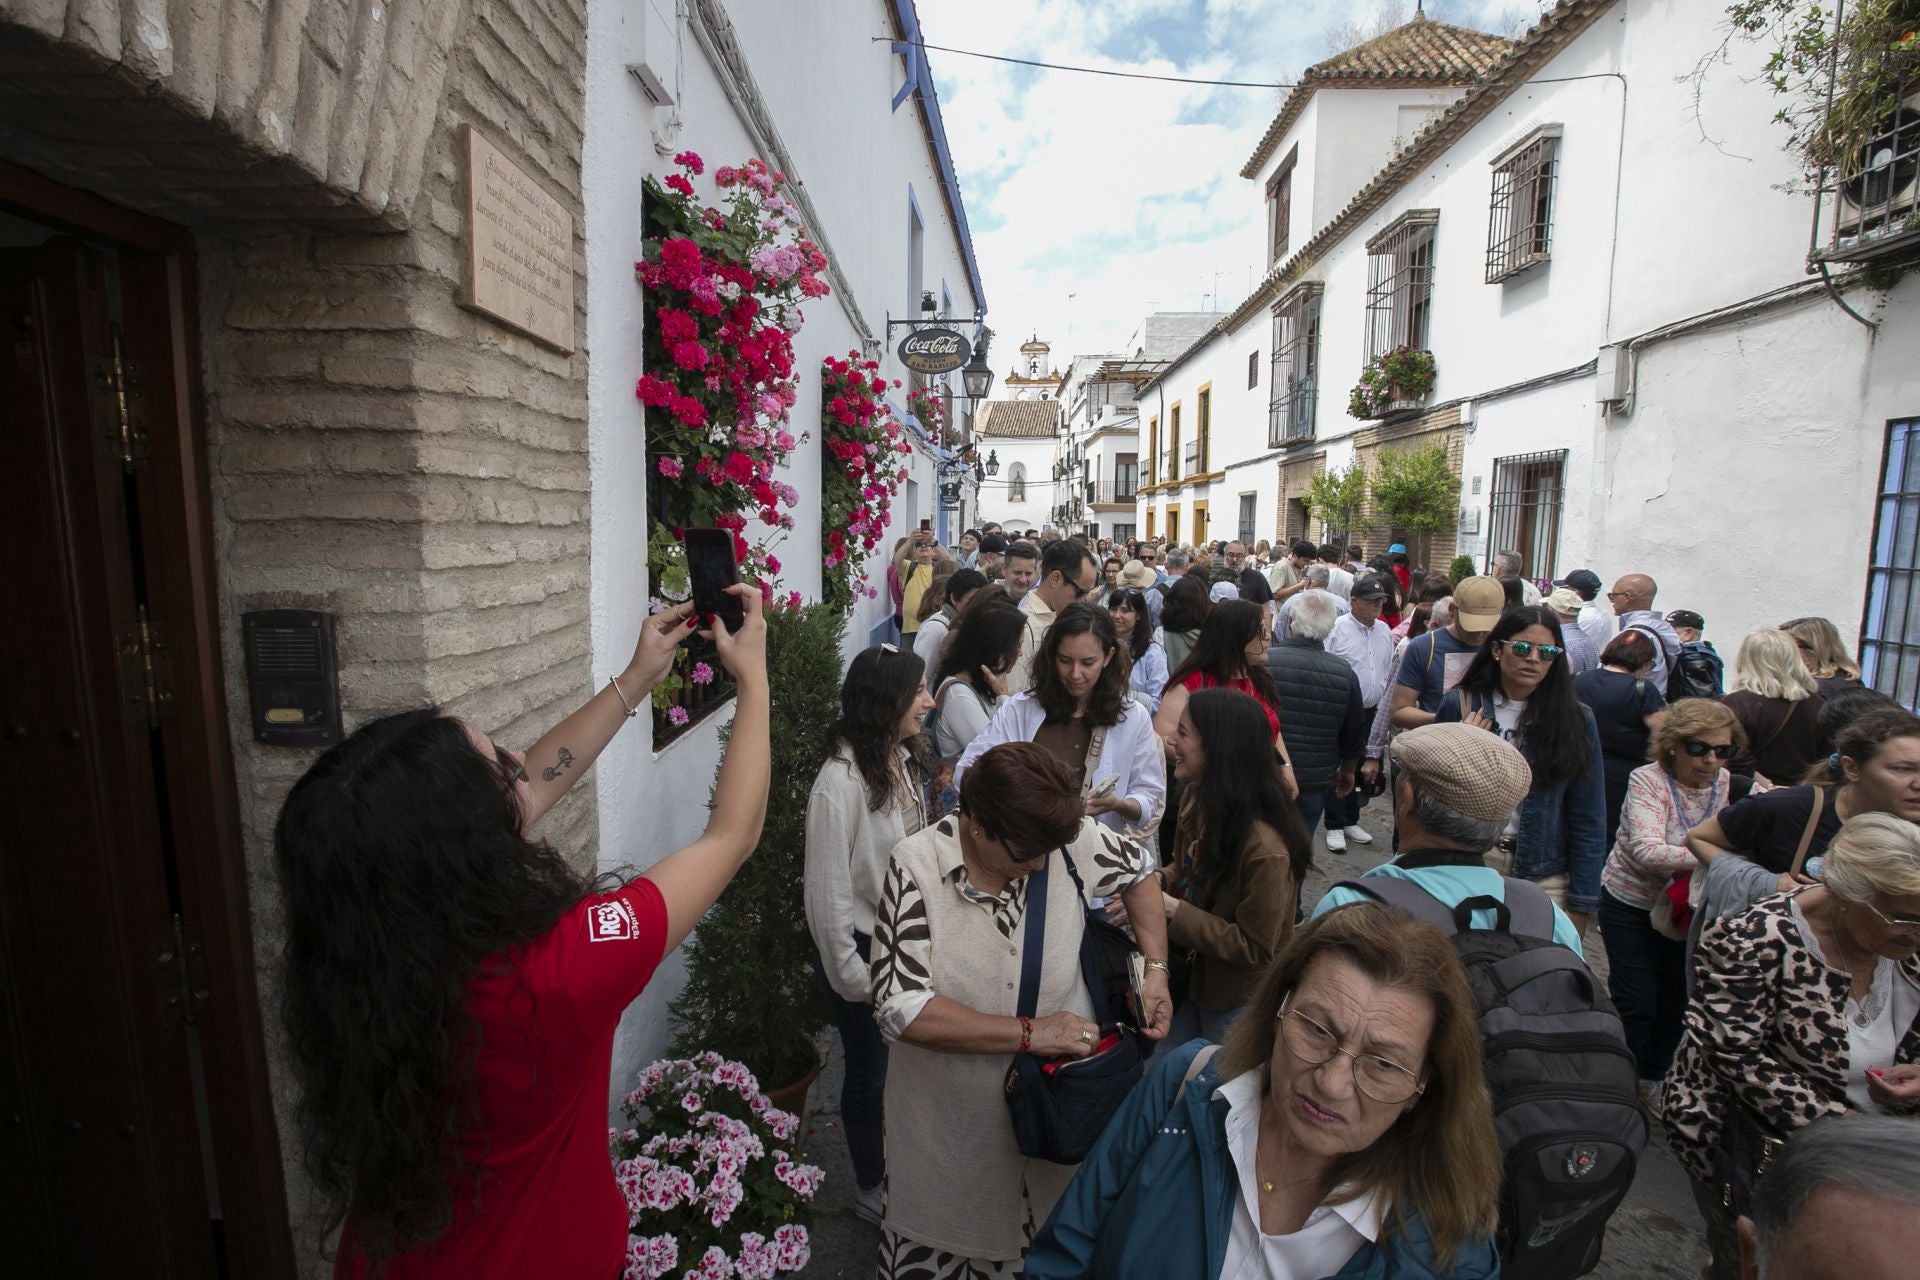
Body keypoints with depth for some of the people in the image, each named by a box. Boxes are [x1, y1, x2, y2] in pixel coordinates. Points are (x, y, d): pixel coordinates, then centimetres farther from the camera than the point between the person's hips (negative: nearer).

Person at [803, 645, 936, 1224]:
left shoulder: (904, 760, -5)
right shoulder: (840, 781, -27)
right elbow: (828, 890, -21)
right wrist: (850, 975, -13)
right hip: (865, 950, -6)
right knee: (870, 1071, 16)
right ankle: (871, 1189, 42)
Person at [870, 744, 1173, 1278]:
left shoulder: (1071, 837, -18)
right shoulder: (917, 866, -25)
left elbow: (1139, 871, 3)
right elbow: (900, 1008, -26)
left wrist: (1156, 971, -5)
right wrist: (1029, 1032, -25)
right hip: (950, 1112, -2)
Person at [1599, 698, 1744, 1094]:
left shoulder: (1725, 783, -5)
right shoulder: (1647, 780, -23)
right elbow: (1647, 851, -35)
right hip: (1631, 903, -5)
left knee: (1678, 999, 14)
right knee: (1637, 1002, -1)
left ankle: (1655, 1076, 36)